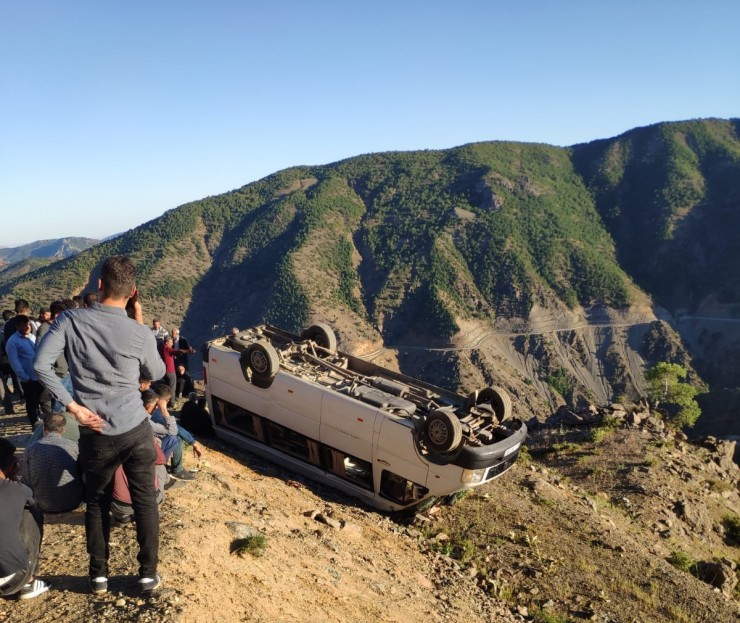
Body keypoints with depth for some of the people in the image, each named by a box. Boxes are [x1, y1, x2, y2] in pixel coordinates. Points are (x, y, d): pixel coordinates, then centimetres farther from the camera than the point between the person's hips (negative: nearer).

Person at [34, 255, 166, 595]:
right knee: (145, 501, 13)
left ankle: (99, 575, 30)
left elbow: (41, 364, -14)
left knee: (97, 503, 20)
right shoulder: (139, 332, -11)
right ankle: (148, 573, 22)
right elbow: (156, 373, 7)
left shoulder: (71, 320, -9)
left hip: (95, 434, 1)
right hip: (136, 430, -1)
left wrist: (73, 406, -9)